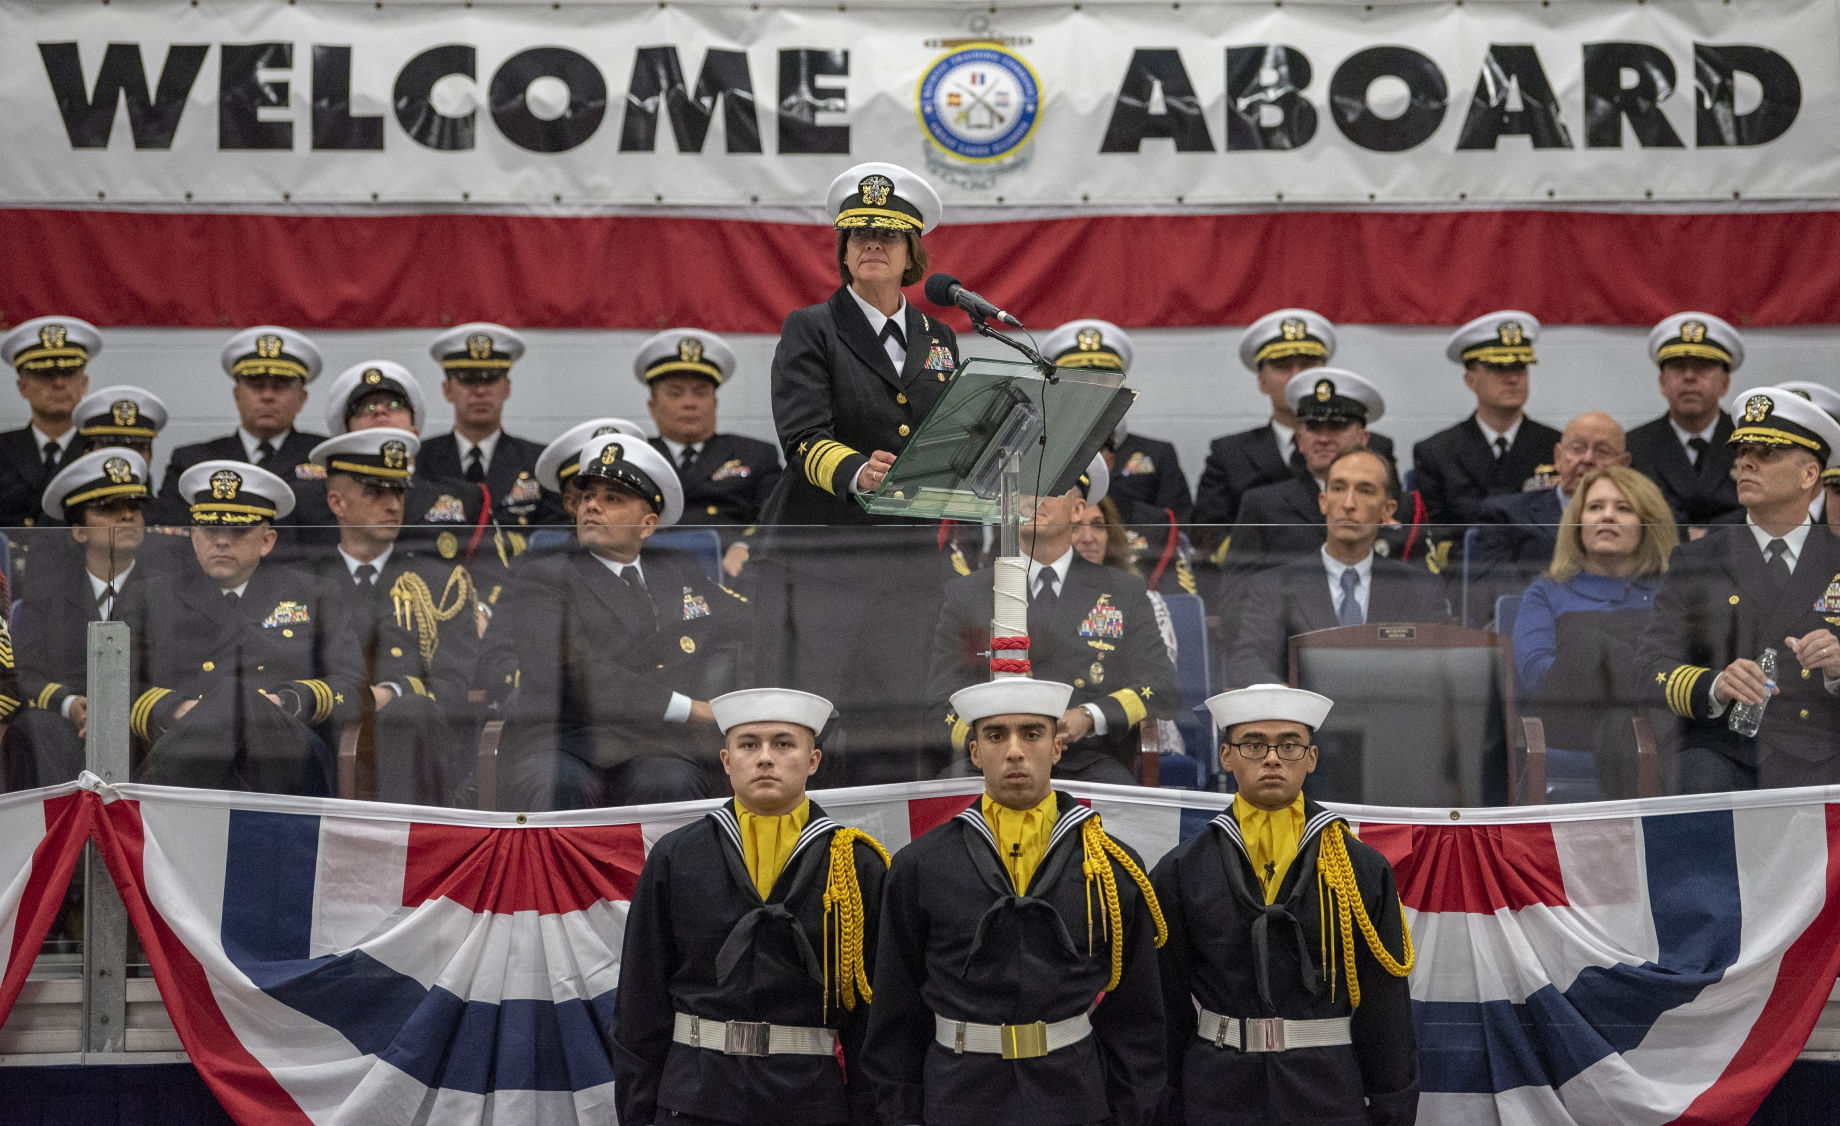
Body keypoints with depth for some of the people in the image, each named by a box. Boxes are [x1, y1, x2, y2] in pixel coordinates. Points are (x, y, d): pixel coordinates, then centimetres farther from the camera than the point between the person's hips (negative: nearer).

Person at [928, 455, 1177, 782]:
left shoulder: (1125, 592, 16)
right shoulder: (966, 594, 15)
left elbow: (1161, 684, 8)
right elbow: (941, 701, 7)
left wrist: (1090, 717, -12)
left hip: (1091, 767, 0)